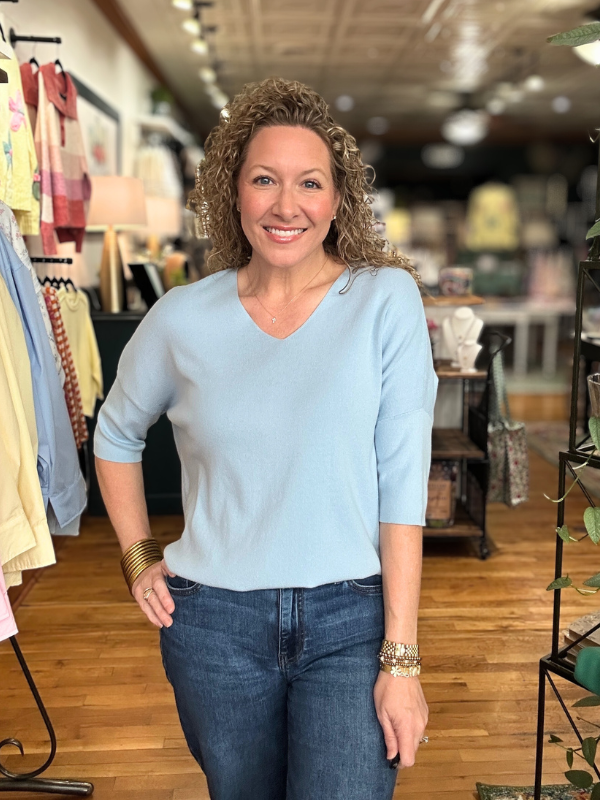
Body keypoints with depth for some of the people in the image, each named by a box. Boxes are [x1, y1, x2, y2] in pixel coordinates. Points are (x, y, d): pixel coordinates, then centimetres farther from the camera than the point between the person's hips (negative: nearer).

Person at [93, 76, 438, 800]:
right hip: (214, 624, 2)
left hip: (351, 618, -2)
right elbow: (115, 435, 15)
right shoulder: (182, 319, -2)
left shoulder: (386, 299, -8)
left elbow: (404, 485, -11)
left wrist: (401, 658, -12)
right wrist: (138, 558, 7)